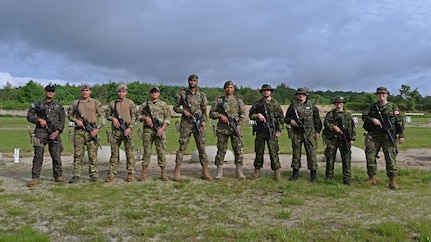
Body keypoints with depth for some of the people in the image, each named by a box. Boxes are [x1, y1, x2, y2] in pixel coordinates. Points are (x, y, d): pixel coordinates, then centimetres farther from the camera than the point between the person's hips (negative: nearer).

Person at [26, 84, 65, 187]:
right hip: (40, 133, -1)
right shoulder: (37, 105, 10)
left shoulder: (58, 106, 12)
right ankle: (35, 178, 2)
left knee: (56, 156, 2)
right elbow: (29, 116, 9)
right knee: (38, 155, -3)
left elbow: (62, 121, 8)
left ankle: (58, 176, 12)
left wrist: (57, 131, -6)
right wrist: (39, 120, -9)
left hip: (54, 133, 1)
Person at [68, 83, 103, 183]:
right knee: (78, 153, 2)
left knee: (92, 153, 0)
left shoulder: (96, 102, 6)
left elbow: (100, 116, 2)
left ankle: (94, 174, 8)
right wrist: (76, 120, -5)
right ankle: (76, 175, 8)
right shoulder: (75, 103, 13)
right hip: (78, 131, 2)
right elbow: (70, 115, 16)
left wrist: (97, 128, -9)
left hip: (91, 130, -2)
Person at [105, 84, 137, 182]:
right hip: (116, 131, 2)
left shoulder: (130, 103, 5)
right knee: (114, 153, 5)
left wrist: (130, 128, -10)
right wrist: (113, 118, -6)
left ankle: (131, 173, 5)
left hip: (127, 130, -2)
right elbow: (107, 115, 16)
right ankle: (112, 173, 11)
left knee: (130, 153, -1)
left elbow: (133, 116, 1)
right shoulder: (112, 103, 11)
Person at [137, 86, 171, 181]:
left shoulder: (163, 104, 8)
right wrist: (145, 118, -7)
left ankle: (163, 173, 5)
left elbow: (168, 118, 4)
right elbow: (139, 116, 14)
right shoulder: (145, 104, 11)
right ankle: (144, 173, 8)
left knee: (161, 151, -1)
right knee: (147, 151, 2)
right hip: (147, 130, 1)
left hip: (159, 130, -1)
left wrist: (162, 128, -9)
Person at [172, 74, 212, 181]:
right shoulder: (182, 93, 4)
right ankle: (177, 171, 5)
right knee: (182, 147, -1)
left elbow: (204, 111, 7)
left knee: (202, 147, 2)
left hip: (198, 123, 2)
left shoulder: (202, 94, 8)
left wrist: (203, 123, -2)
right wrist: (183, 111, -10)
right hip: (186, 124, -1)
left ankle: (205, 172, 6)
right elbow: (175, 107, 8)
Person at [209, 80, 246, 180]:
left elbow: (242, 115, 5)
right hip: (222, 129, 0)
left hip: (235, 128, 0)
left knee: (238, 150, -1)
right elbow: (211, 113, 8)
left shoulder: (238, 100, 9)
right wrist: (220, 116, -10)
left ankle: (239, 171, 9)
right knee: (221, 150, 2)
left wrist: (238, 127, -8)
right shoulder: (219, 100, 8)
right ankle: (219, 172, 9)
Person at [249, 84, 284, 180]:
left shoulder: (275, 103, 5)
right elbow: (250, 115, 10)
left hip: (272, 131, -2)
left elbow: (280, 118, 4)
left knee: (273, 151, -6)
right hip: (260, 131, 2)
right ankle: (257, 171, 17)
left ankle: (277, 172, 0)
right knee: (259, 151, 7)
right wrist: (258, 115, -10)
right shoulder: (257, 104, 10)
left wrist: (279, 130, -3)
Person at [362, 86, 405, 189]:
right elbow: (363, 116, 9)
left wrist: (401, 135, -3)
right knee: (370, 156, 1)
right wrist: (372, 119, -10)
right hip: (374, 136, 3)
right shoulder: (372, 107, 12)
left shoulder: (393, 106, 4)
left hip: (388, 136, -3)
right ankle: (372, 178, 13)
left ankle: (392, 181, 1)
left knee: (391, 158, -6)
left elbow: (400, 121, 2)